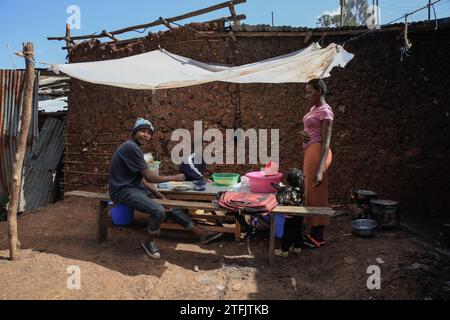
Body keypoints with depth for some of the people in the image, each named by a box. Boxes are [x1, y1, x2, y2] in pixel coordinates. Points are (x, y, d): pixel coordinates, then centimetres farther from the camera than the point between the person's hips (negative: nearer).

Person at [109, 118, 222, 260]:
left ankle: (202, 234, 7)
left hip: (135, 187, 10)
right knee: (159, 211, -27)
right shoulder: (131, 147, -19)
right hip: (123, 191, -10)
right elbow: (149, 177, -18)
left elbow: (142, 179, 13)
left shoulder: (135, 148, 13)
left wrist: (158, 194, 3)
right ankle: (149, 242, 2)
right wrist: (174, 177, -6)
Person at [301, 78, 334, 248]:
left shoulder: (325, 111, -13)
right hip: (310, 151, 10)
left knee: (317, 192, -3)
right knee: (310, 191, 13)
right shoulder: (314, 109, 15)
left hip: (317, 152, -10)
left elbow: (326, 142, -18)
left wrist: (320, 169, -23)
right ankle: (314, 232, 25)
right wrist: (303, 133, 0)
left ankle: (318, 237, 9)